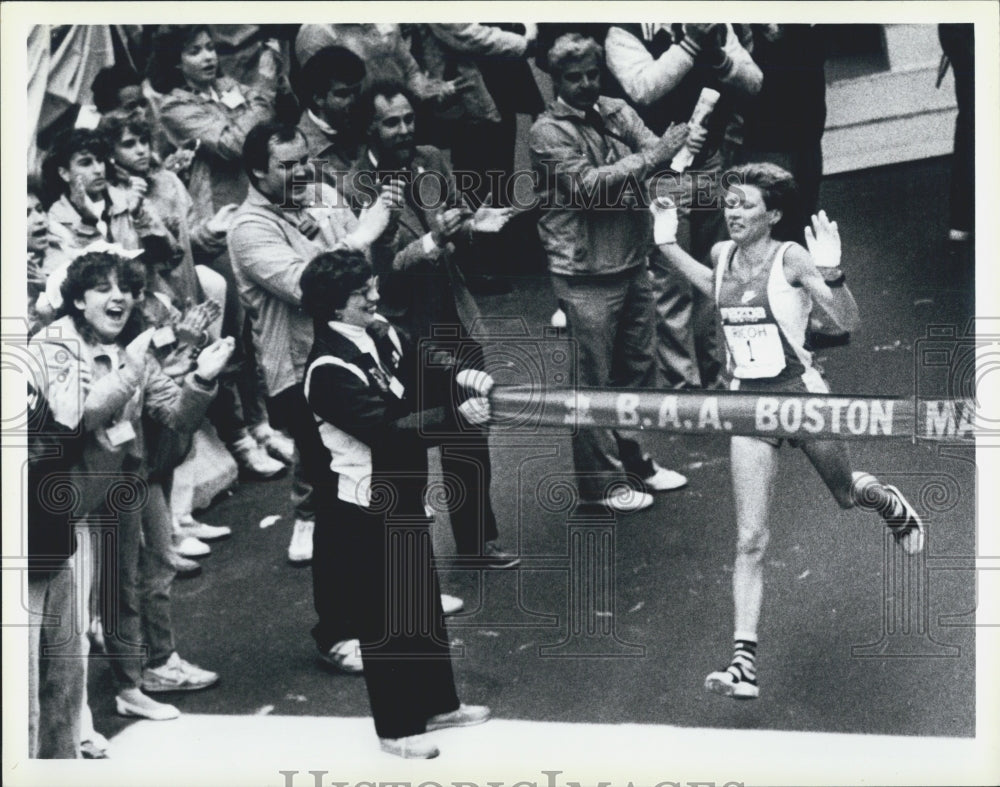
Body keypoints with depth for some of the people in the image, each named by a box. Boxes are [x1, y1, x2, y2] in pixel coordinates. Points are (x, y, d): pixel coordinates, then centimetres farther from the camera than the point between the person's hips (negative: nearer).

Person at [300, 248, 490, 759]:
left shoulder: (380, 335, 0)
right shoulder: (330, 369, -25)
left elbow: (420, 386, 7)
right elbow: (386, 427, -31)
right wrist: (455, 415, -33)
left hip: (402, 492, 9)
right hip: (363, 509, -9)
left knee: (424, 600, 20)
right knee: (384, 616, 5)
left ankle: (437, 703, 37)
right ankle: (396, 728, 21)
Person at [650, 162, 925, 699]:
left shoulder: (790, 258, -16)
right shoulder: (722, 254, 0)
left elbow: (847, 323, -22)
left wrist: (830, 274, -38)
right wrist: (668, 244, 18)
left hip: (801, 394, -3)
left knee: (845, 494, 24)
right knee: (750, 540, -6)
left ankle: (893, 506, 61)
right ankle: (744, 660, -8)